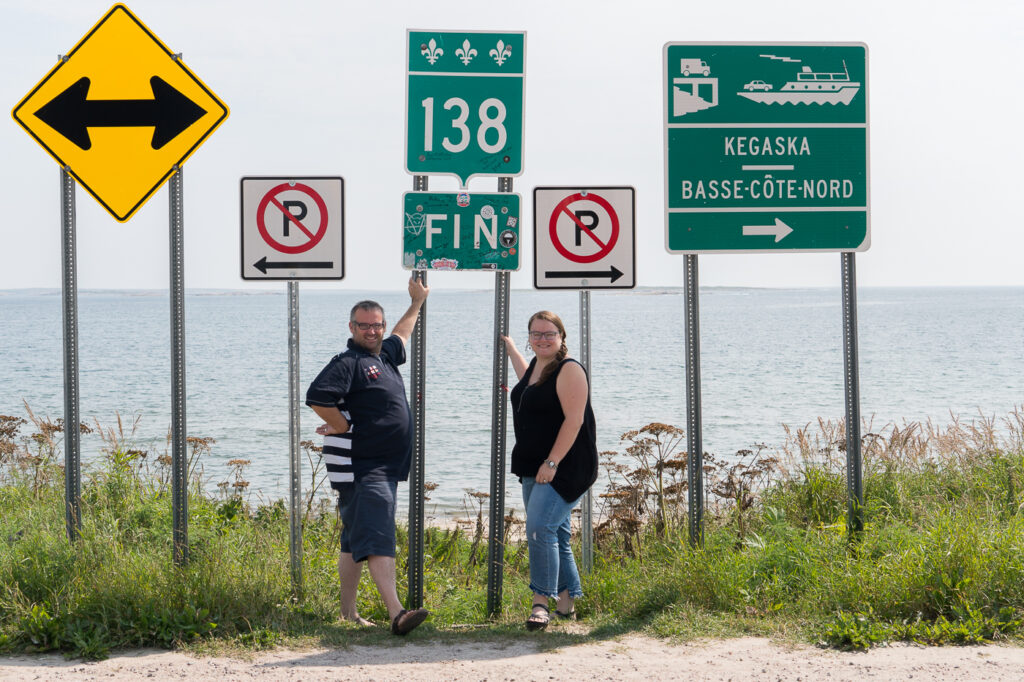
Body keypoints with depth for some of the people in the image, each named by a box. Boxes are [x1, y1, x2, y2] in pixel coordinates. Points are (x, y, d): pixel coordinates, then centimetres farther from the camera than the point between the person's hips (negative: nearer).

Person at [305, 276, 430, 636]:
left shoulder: (383, 356, 17)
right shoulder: (347, 362, -11)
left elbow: (401, 336, 40)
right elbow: (317, 397, -25)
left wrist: (417, 302, 48)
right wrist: (345, 428, -16)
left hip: (385, 467, 9)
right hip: (359, 467, -9)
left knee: (356, 540, 14)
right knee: (377, 538, -17)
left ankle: (348, 612, 20)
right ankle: (396, 613, -28)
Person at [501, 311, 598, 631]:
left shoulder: (569, 370, -13)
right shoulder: (536, 365, 15)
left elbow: (574, 419, -20)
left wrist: (552, 462, -23)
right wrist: (509, 347, 47)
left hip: (563, 468, -9)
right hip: (534, 468, 9)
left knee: (540, 528, -19)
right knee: (556, 534, 12)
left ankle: (541, 602, -16)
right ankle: (567, 601, 19)